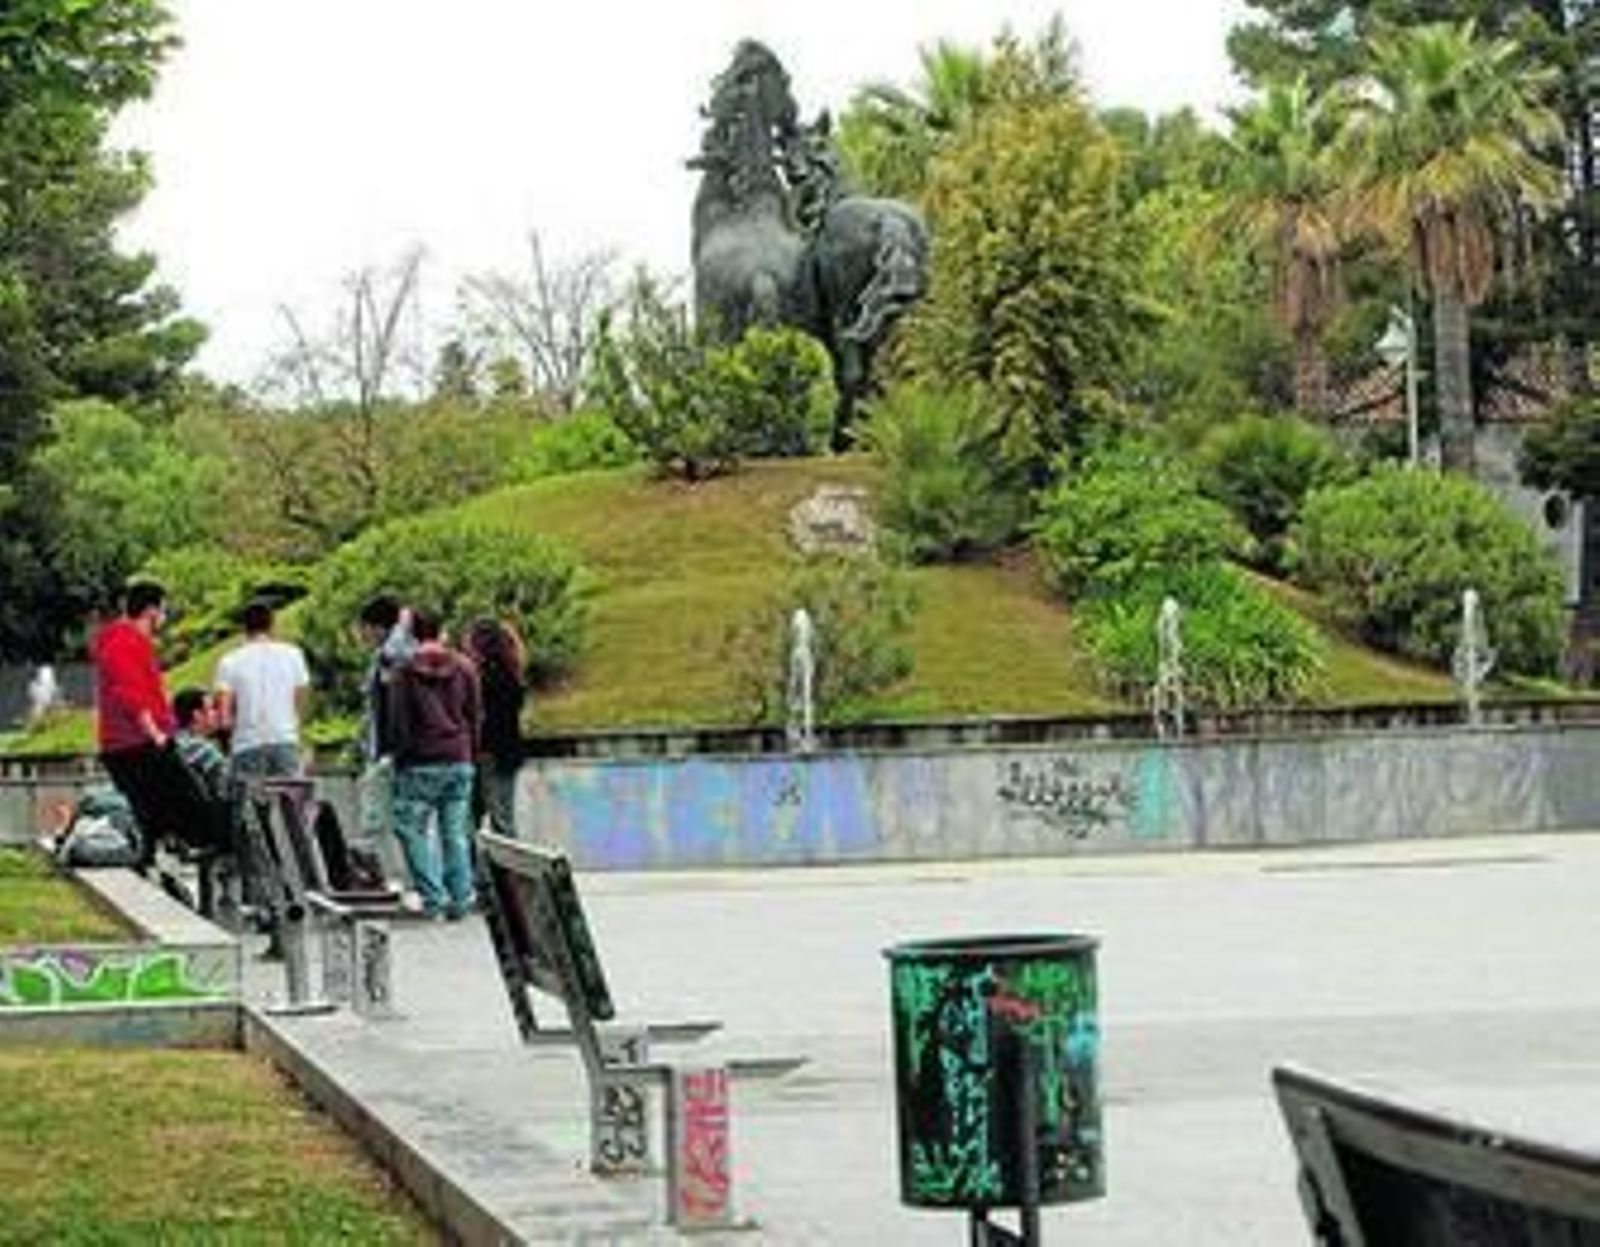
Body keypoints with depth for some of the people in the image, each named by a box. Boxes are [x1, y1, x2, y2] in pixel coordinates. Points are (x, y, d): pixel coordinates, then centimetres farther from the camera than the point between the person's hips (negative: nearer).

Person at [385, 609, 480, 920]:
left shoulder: (405, 672, -7)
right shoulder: (464, 668, 4)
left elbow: (397, 722, -5)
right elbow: (475, 716, 9)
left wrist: (399, 754, 6)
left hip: (421, 764, -4)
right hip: (459, 762, 4)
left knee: (413, 829, 4)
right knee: (456, 833, 8)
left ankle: (434, 897, -4)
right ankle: (460, 899, 6)